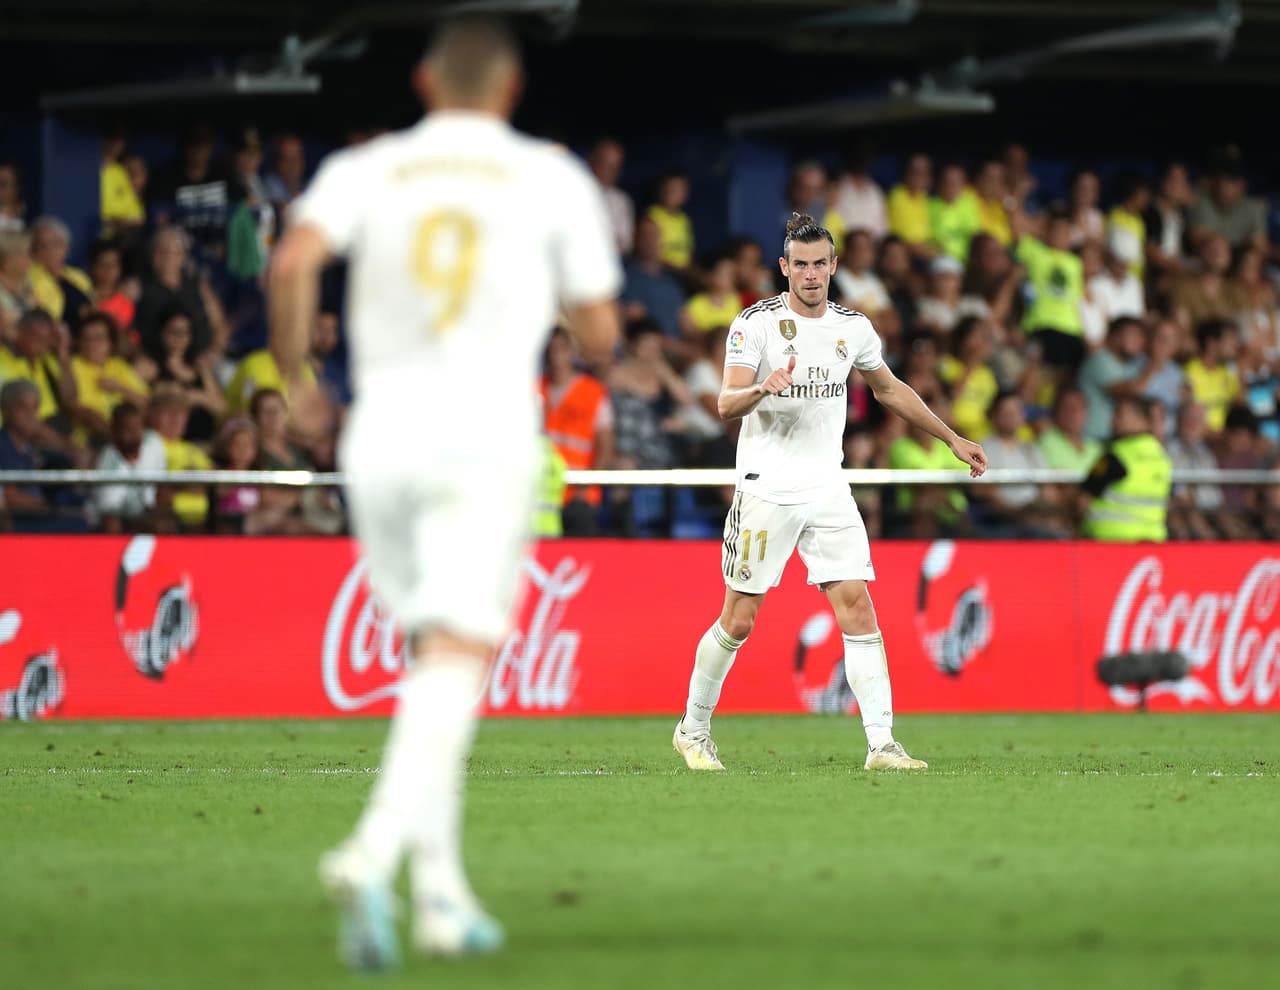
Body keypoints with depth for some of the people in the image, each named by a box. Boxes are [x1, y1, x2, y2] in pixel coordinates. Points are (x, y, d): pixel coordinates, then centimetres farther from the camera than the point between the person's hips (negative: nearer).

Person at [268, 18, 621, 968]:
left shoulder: (364, 169, 9)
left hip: (380, 432, 3)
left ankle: (442, 890, 14)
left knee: (432, 656, 17)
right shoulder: (554, 179, 8)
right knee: (454, 662, -12)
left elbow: (295, 261, -10)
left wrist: (292, 372, 3)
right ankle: (375, 854, -35)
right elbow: (600, 336, 9)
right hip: (488, 431, -3)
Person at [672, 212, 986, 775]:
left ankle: (881, 744, -10)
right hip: (766, 490, -4)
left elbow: (889, 389, 25)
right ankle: (692, 728, 20)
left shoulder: (853, 328, 8)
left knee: (858, 607, -9)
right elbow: (727, 404, -15)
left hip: (827, 490, 4)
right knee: (738, 621, 0)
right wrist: (762, 388, -36)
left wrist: (952, 439, 29)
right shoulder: (756, 323, -6)